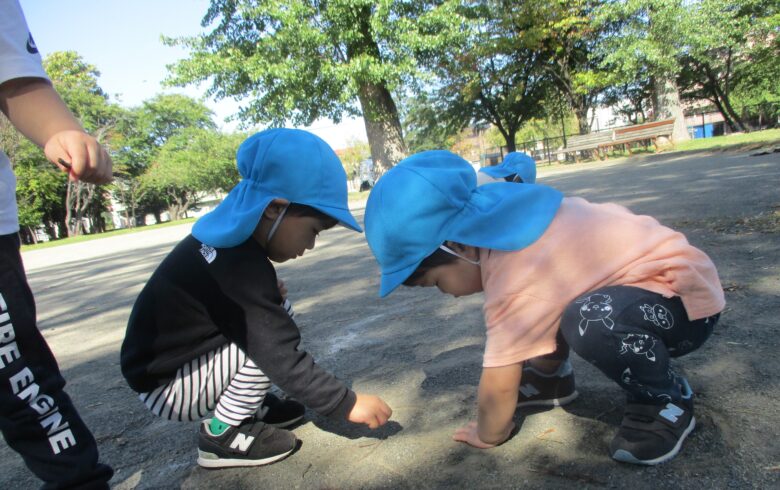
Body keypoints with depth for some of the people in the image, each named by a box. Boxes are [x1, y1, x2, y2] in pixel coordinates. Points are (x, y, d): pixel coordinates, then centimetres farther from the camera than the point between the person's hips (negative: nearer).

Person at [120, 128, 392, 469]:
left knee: (272, 320, 3)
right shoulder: (242, 268, -32)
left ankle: (252, 407, 10)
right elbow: (283, 359, -31)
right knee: (269, 341, -23)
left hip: (172, 362, 9)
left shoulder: (230, 238, -5)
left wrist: (268, 294, -1)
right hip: (165, 387, -9)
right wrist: (348, 404, -24)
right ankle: (222, 435, -6)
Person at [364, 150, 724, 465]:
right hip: (651, 270, 9)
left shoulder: (516, 280, -31)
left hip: (684, 293, -9)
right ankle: (551, 379, 21)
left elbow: (500, 382, -22)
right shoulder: (494, 224, -4)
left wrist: (487, 435, -3)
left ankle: (667, 400, -7)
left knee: (592, 320, -37)